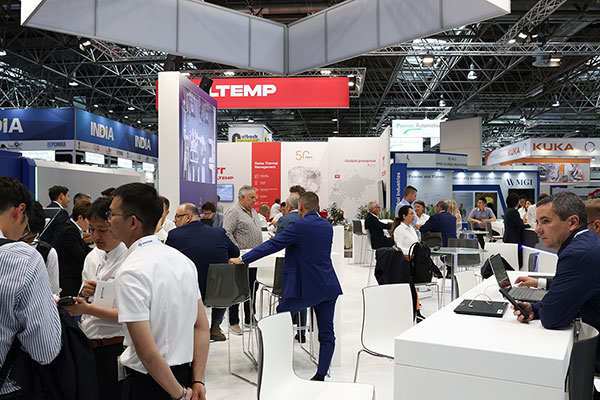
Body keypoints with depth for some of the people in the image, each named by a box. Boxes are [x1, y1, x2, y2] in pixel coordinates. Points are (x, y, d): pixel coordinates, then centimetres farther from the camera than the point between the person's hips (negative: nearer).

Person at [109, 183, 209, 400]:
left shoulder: (131, 272, -21)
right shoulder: (183, 260, 0)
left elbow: (147, 352, -23)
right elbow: (202, 327, 1)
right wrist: (197, 381, 2)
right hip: (184, 376, 6)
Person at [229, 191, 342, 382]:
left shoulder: (300, 226, -13)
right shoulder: (327, 226, 9)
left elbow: (272, 245, -14)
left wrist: (243, 259, -8)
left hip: (306, 287, -7)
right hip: (329, 286, 7)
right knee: (326, 333, 9)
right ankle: (321, 375, 12)